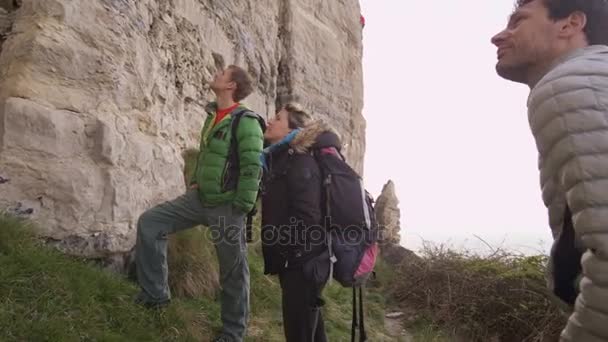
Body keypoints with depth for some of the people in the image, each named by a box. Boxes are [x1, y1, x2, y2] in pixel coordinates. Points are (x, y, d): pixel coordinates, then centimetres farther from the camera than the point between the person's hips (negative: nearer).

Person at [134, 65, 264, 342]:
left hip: (226, 205, -8)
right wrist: (195, 181, 17)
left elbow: (253, 169, -19)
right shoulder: (212, 116, 12)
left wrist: (240, 210, -19)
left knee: (233, 271, 4)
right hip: (200, 198, 8)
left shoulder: (246, 121, -14)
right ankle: (155, 292, 13)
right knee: (149, 223, 1)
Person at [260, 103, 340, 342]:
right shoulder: (279, 159, 13)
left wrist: (295, 258, -18)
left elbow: (307, 219, -23)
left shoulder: (300, 161, -16)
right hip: (294, 261, 9)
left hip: (302, 263, -9)